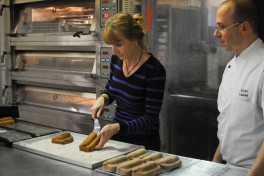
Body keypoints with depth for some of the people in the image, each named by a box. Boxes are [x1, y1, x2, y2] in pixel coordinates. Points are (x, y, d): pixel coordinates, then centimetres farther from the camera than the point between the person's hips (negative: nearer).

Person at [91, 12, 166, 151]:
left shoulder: (154, 70, -23)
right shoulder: (117, 59, -5)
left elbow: (151, 119, -21)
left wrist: (117, 127, -33)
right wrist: (102, 98, -9)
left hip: (143, 144, -5)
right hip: (117, 138, 6)